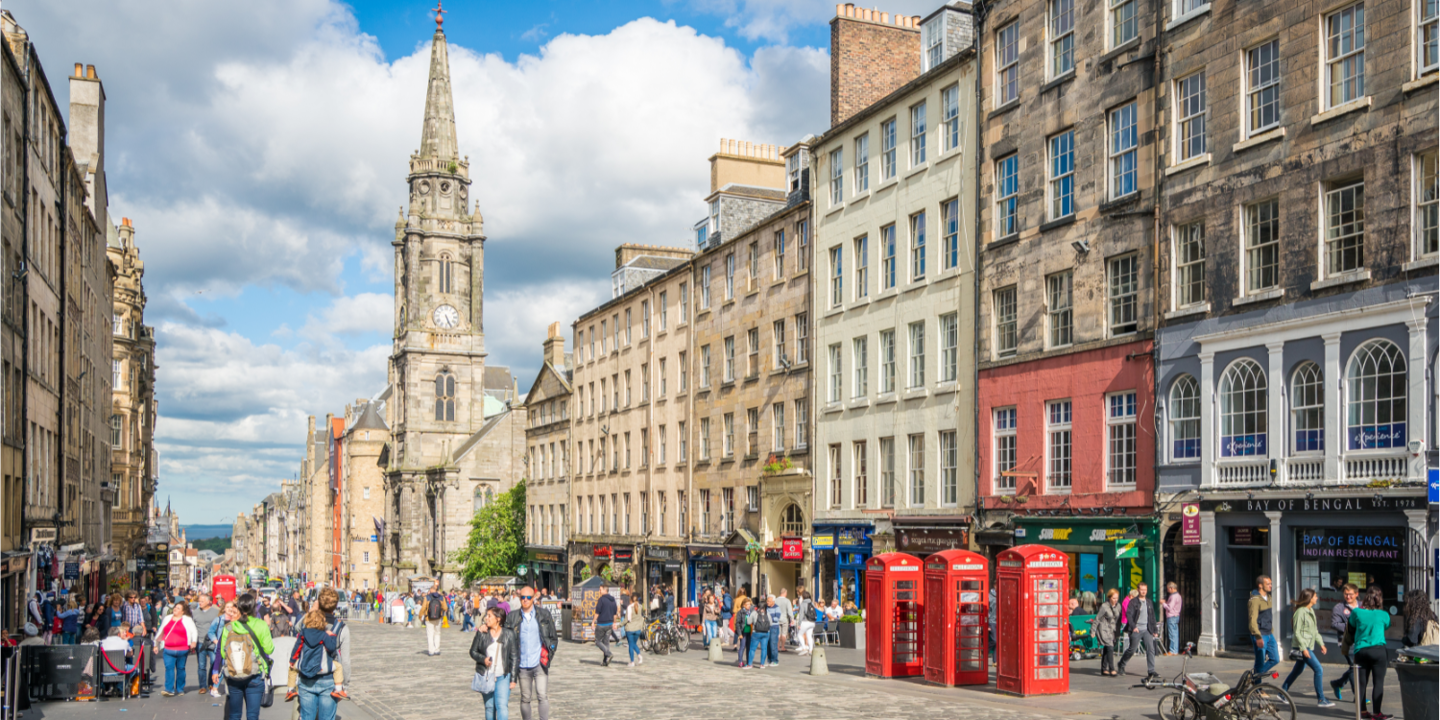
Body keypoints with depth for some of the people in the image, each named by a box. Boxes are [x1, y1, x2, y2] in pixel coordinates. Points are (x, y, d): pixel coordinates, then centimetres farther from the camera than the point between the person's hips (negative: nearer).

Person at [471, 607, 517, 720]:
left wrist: (513, 679, -2)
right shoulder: (482, 633, 0)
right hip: (485, 676, 2)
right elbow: (473, 651, 6)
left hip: (503, 677, -2)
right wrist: (483, 659, -15)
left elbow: (514, 657, 1)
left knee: (502, 706, -14)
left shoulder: (508, 634, -2)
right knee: (489, 707, 9)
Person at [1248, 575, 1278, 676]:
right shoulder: (1255, 599, -16)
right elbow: (1252, 620, -22)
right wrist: (1258, 637, -26)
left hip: (1269, 635, 9)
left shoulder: (1268, 597, 13)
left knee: (1275, 659, 7)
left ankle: (1258, 674, 23)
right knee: (1260, 662, -2)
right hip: (1260, 635, -9)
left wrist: (1272, 632, 22)